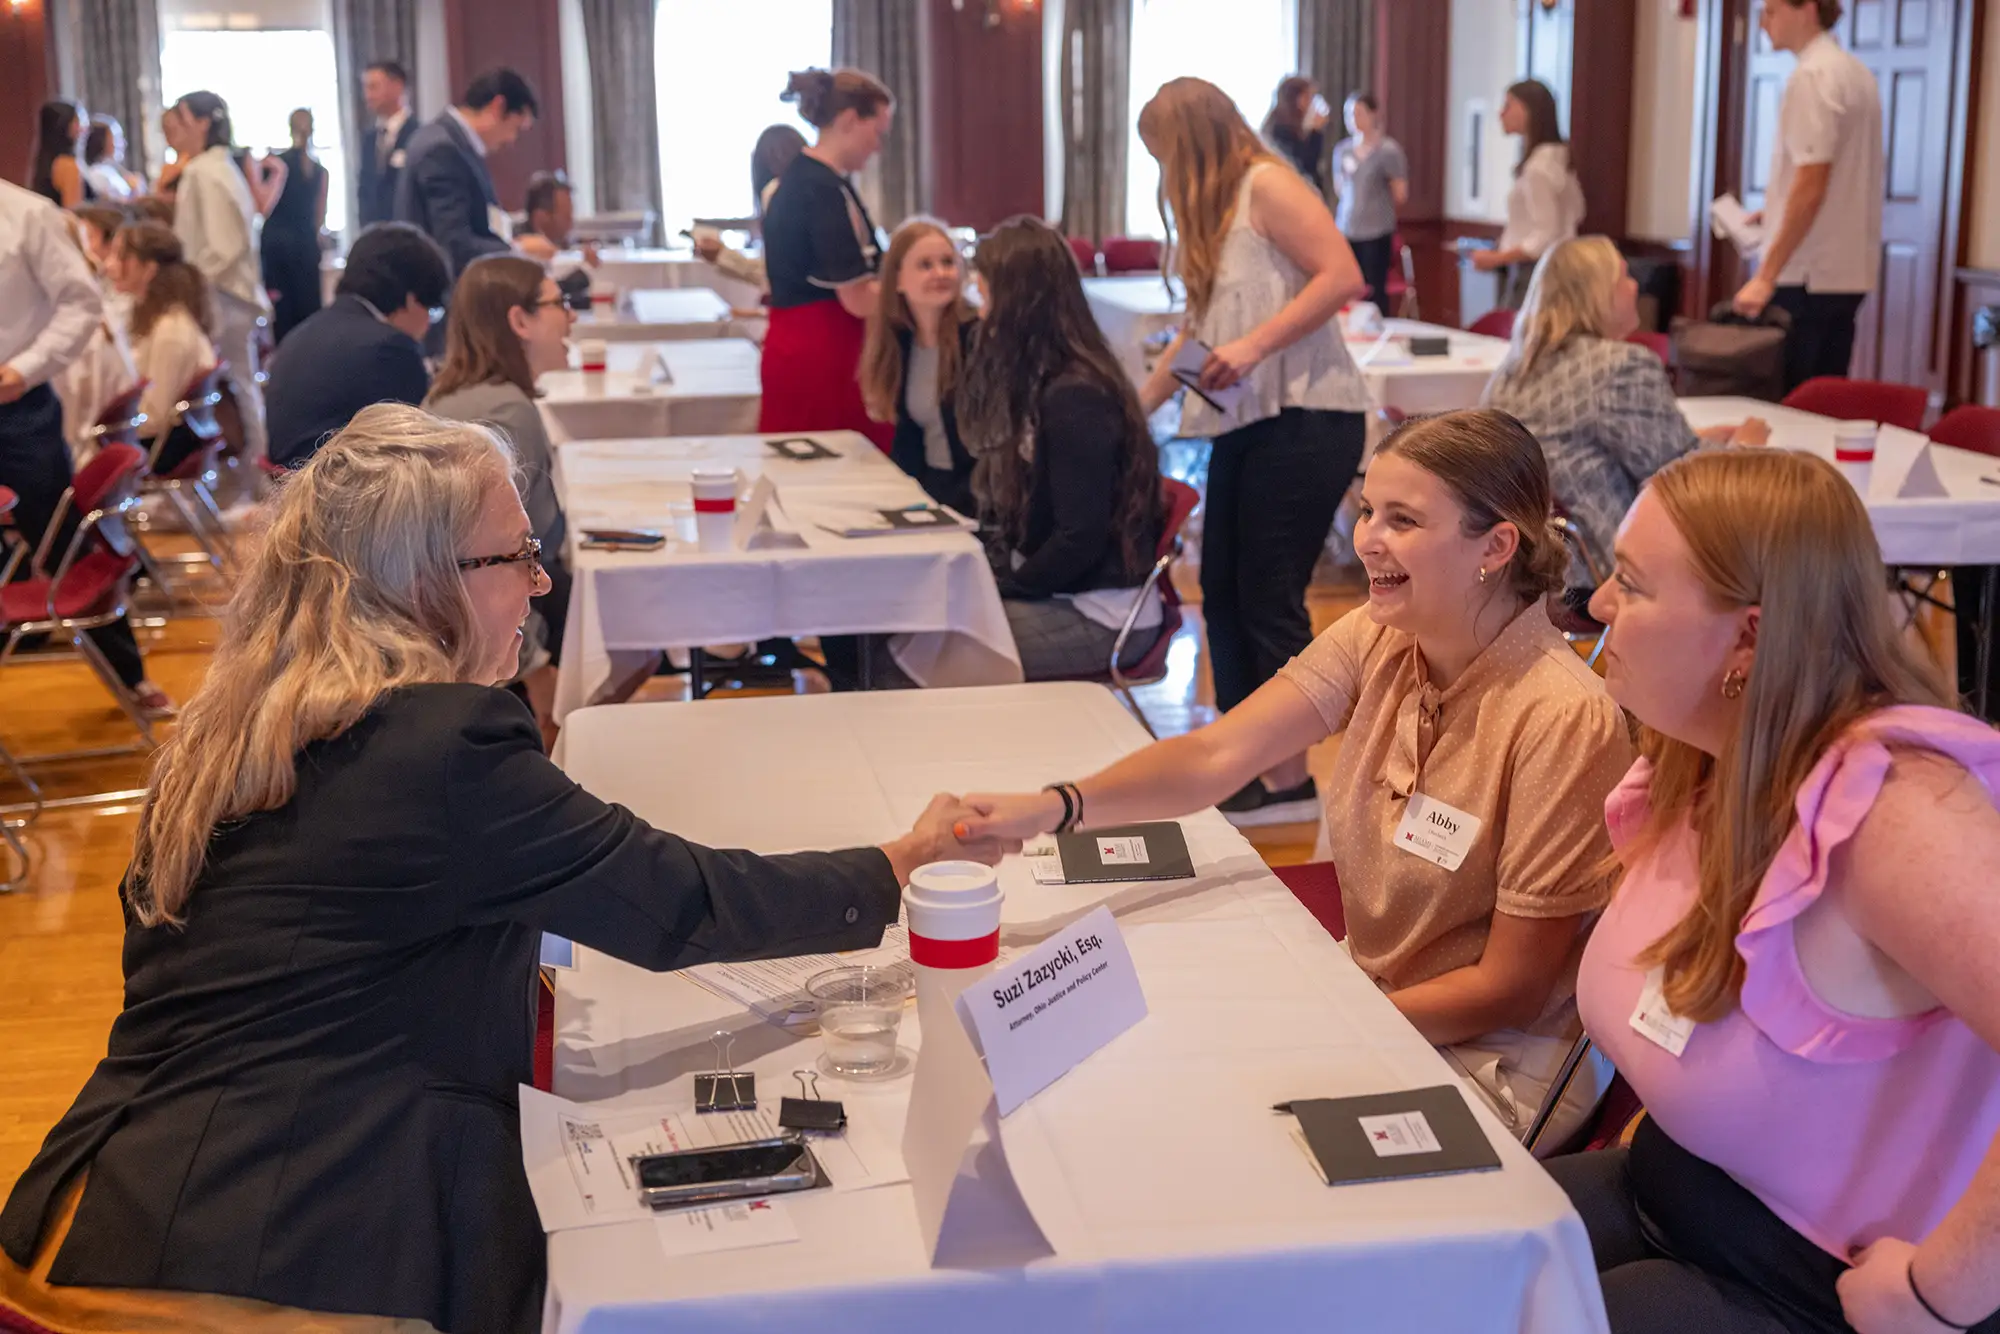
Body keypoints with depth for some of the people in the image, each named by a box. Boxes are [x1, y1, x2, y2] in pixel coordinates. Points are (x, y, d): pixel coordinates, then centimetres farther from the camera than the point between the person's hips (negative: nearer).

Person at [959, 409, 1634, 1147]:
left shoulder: (1562, 719, -25)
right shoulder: (1377, 637, -5)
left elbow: (1509, 991, -19)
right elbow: (1217, 755, -16)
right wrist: (1053, 807, -32)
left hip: (1500, 1062, -6)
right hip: (1369, 1006, 6)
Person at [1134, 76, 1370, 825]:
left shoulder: (1266, 187, -6)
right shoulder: (1215, 209, 21)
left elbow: (1343, 277, -17)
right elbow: (1201, 329, 26)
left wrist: (1253, 346, -21)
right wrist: (1139, 406, 25)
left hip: (1304, 418, -9)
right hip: (1246, 424, 9)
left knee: (1270, 597, -7)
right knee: (1223, 593, 8)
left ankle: (1290, 781, 1)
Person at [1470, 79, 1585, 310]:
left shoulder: (1537, 167, -18)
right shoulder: (1557, 157, 10)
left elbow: (1545, 238, -20)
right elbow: (1575, 214, 21)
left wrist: (1497, 259, -19)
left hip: (1534, 272, -9)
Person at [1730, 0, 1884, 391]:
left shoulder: (1812, 75, -13)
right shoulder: (1854, 71, 16)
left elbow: (1810, 186, -21)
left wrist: (1765, 277, -22)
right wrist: (1776, 213, 21)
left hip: (1809, 274, -9)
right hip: (1846, 270, 9)